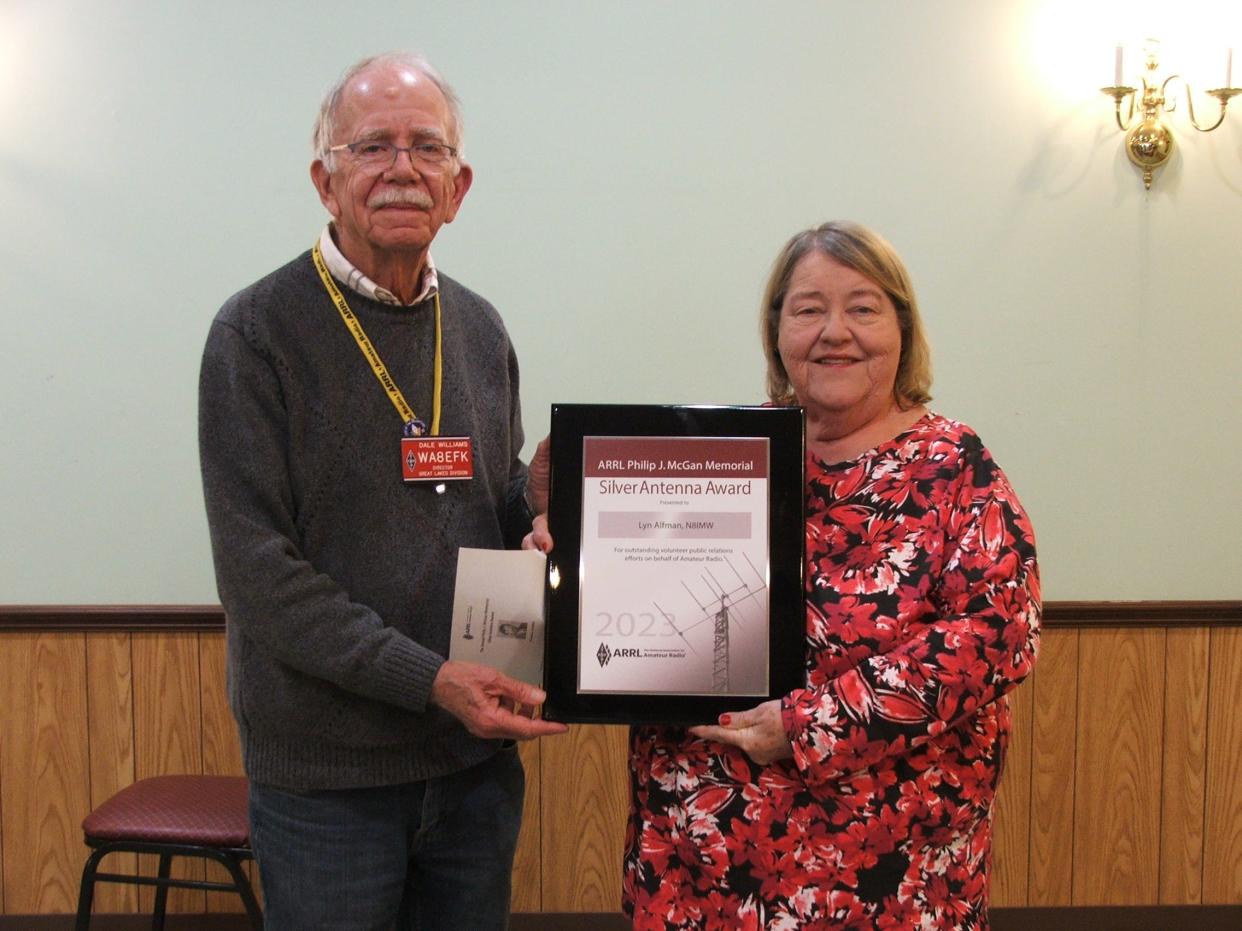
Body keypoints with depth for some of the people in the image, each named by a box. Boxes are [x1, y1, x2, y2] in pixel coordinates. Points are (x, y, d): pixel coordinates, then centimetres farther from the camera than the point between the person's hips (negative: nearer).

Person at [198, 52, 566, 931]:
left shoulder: (480, 331, 7)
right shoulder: (259, 332, -10)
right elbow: (256, 568, -15)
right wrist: (426, 678, -22)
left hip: (477, 756, 5)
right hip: (327, 768, -5)